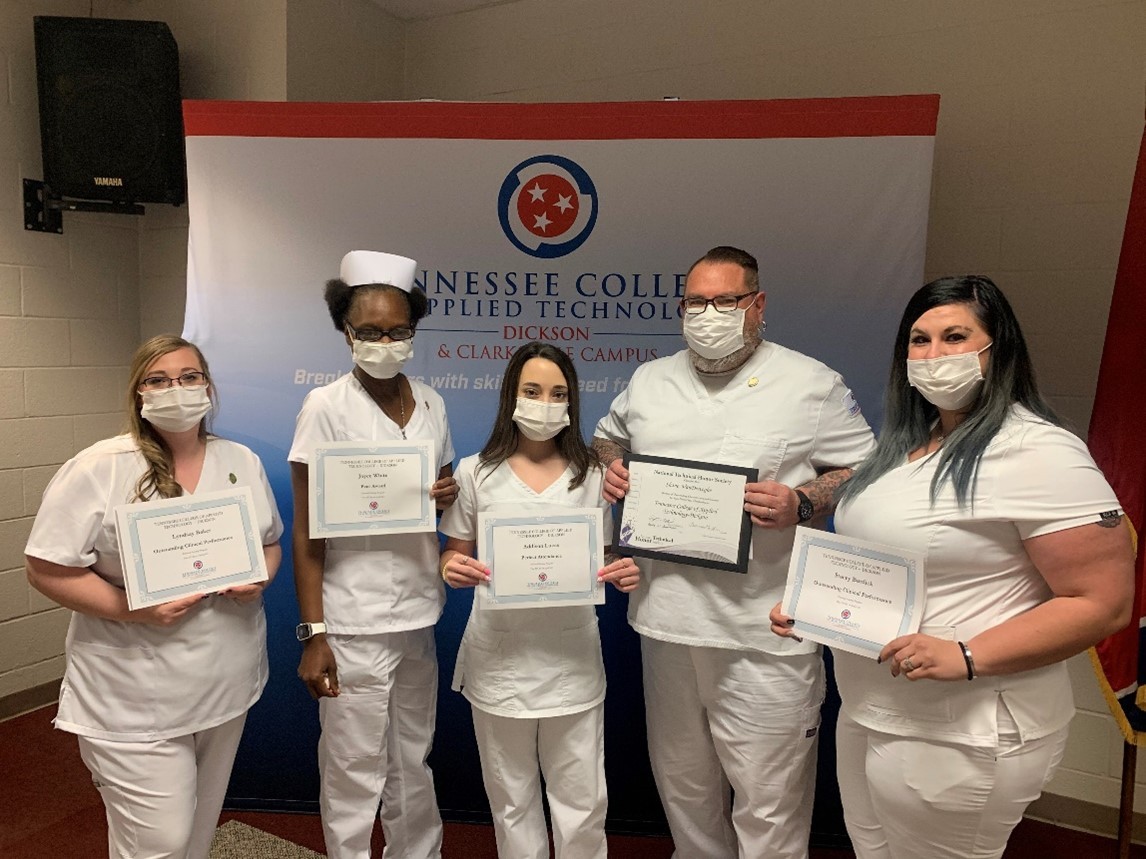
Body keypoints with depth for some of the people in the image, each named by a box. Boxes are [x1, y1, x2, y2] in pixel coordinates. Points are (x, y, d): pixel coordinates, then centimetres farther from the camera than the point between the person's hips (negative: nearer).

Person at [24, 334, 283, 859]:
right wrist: (133, 609, -22)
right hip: (136, 703, -5)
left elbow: (270, 542, 13)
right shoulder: (97, 470, -12)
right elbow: (47, 571, -11)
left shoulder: (243, 463, 4)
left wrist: (259, 577, -9)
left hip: (229, 687, 5)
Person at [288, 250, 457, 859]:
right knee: (354, 778, 8)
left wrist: (450, 494, -7)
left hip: (418, 613, 5)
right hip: (354, 620, -4)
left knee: (413, 767, 19)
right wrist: (312, 635, -13)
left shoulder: (430, 403, 4)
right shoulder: (326, 407, -9)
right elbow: (306, 532, -9)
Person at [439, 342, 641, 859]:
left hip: (572, 657, 0)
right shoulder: (475, 474, 0)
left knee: (582, 802, 9)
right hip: (499, 657, 0)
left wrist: (624, 575, -16)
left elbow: (607, 560, 6)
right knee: (511, 800, 16)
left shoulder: (593, 476, 1)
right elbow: (455, 555, 5)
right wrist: (453, 570, -18)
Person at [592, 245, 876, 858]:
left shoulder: (812, 384, -4)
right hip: (666, 620, 5)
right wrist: (608, 466, 1)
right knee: (681, 784, 23)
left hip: (765, 634, -4)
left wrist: (801, 504, -19)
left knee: (767, 806, 7)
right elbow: (606, 438, 23)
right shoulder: (649, 380, 10)